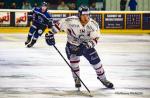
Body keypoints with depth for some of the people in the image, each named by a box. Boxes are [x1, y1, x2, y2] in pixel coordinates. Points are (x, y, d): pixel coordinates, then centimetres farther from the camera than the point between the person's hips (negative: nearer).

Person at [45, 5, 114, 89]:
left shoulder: (93, 24, -19)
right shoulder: (71, 21, -28)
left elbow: (95, 38, -18)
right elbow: (59, 24, -21)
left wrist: (87, 45, -36)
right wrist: (50, 34, -23)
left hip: (86, 45, 2)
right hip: (72, 45, -2)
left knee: (96, 60, -3)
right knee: (74, 60, -21)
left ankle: (103, 79, 17)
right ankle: (77, 79, 2)